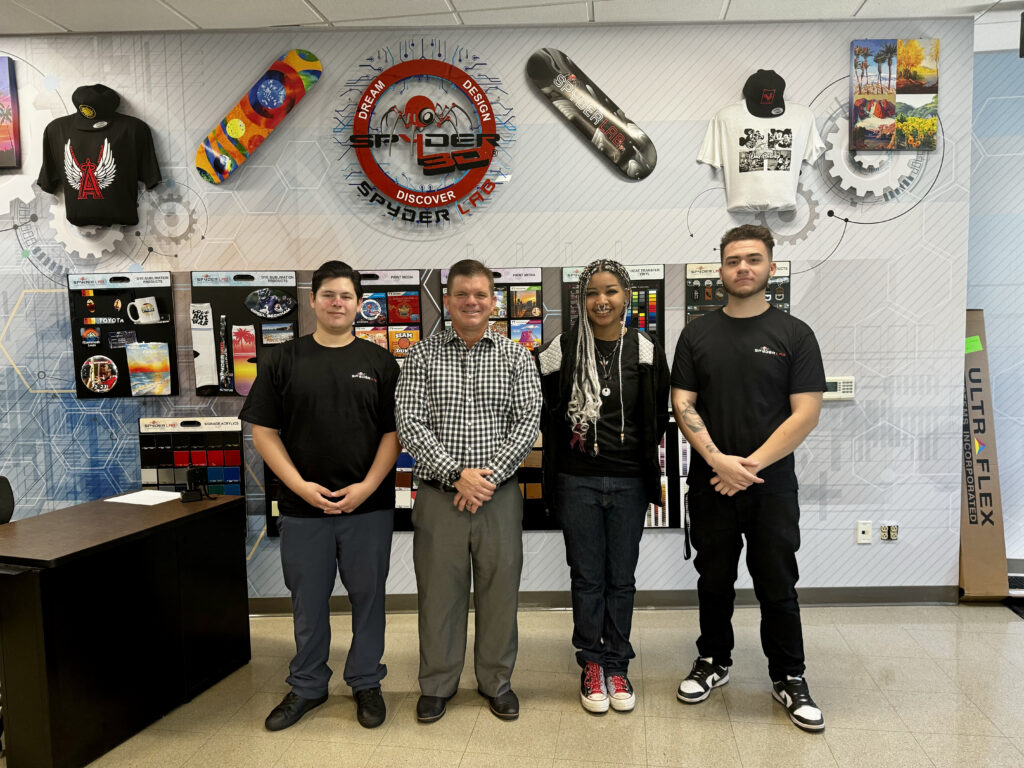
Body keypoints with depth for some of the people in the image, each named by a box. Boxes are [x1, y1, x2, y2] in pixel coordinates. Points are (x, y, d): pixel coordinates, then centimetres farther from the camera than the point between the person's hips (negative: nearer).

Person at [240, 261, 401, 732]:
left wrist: (367, 486, -12)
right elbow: (263, 431, 1)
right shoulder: (282, 360, 3)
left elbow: (394, 432, 0)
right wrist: (300, 486, -10)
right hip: (303, 506, 0)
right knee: (308, 601, 12)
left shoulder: (379, 362, 4)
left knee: (367, 596, 10)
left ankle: (366, 683, 28)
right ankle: (306, 687, 30)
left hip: (368, 505, 0)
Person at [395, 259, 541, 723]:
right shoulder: (423, 355, 3)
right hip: (439, 494, 0)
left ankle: (496, 681, 29)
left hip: (500, 493, 1)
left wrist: (490, 475, -14)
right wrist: (457, 474, -15)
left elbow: (528, 421, -3)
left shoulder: (515, 357, 5)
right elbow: (409, 423, -6)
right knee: (439, 589, 8)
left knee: (500, 587, 9)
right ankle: (437, 684, 27)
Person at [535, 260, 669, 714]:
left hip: (629, 481, 1)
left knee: (621, 578, 11)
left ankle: (617, 666, 26)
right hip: (578, 481, -1)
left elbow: (658, 418, 7)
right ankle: (591, 664, 25)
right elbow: (544, 412, 3)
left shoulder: (645, 352, 0)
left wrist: (650, 471, 4)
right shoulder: (563, 350, -4)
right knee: (587, 577, 9)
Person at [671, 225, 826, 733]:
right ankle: (713, 662, 33)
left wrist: (751, 465, -15)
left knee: (777, 586, 8)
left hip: (771, 486, -2)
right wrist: (719, 461, -14)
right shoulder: (697, 334, 4)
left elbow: (806, 413, -8)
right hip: (710, 483, 2)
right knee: (714, 580, 14)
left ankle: (788, 678, 25)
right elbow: (683, 405, -1)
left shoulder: (794, 334, -1)